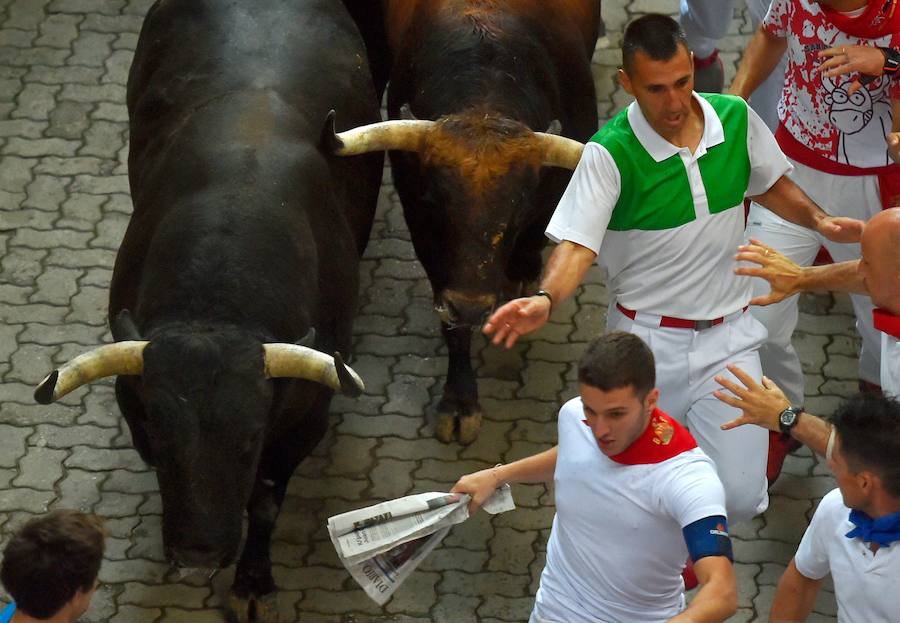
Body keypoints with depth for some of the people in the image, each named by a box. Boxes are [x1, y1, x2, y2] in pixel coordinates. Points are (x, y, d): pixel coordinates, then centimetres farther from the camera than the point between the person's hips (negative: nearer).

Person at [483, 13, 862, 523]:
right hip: (648, 342, -2)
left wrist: (819, 221, -2)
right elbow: (577, 245, -23)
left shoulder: (736, 119, -4)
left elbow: (771, 184, 15)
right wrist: (545, 300, -42)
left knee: (740, 497, -6)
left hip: (728, 335, 2)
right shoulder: (610, 155, -17)